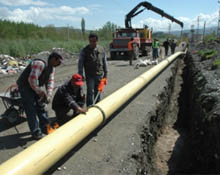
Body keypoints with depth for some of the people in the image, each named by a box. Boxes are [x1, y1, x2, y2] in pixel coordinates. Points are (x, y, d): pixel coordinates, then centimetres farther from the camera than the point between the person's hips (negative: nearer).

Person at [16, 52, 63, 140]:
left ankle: (45, 127, 26)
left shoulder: (52, 67, 1)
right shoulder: (40, 64, -29)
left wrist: (48, 95, -12)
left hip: (35, 87, 9)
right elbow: (32, 80, -34)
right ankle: (36, 133, -1)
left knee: (41, 107, 13)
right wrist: (41, 92, -24)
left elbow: (50, 81, 0)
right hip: (25, 86, -9)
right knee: (31, 110, -8)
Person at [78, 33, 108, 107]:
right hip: (89, 75, -3)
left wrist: (105, 74, 10)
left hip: (99, 75, 3)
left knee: (98, 92, 11)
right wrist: (80, 74, -9)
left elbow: (105, 62, 11)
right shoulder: (84, 50, -2)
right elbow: (80, 63, -2)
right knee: (90, 92, -8)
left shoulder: (101, 50, 6)